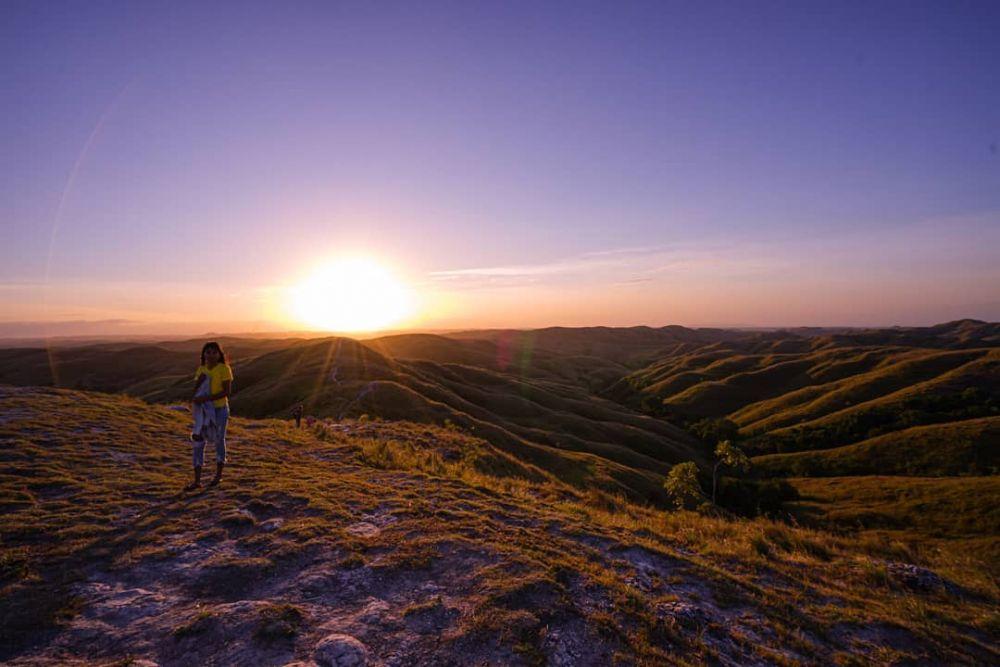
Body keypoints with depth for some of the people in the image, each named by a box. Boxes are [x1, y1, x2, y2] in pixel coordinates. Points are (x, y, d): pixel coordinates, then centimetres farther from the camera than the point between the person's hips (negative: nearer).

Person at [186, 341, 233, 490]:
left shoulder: (224, 369, -12)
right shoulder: (201, 369, 5)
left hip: (220, 409, -5)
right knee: (198, 443, 1)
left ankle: (218, 475, 25)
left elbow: (226, 391, -18)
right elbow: (195, 389, 5)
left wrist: (207, 398, -27)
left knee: (219, 441, 9)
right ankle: (197, 480, 8)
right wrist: (194, 397, -17)